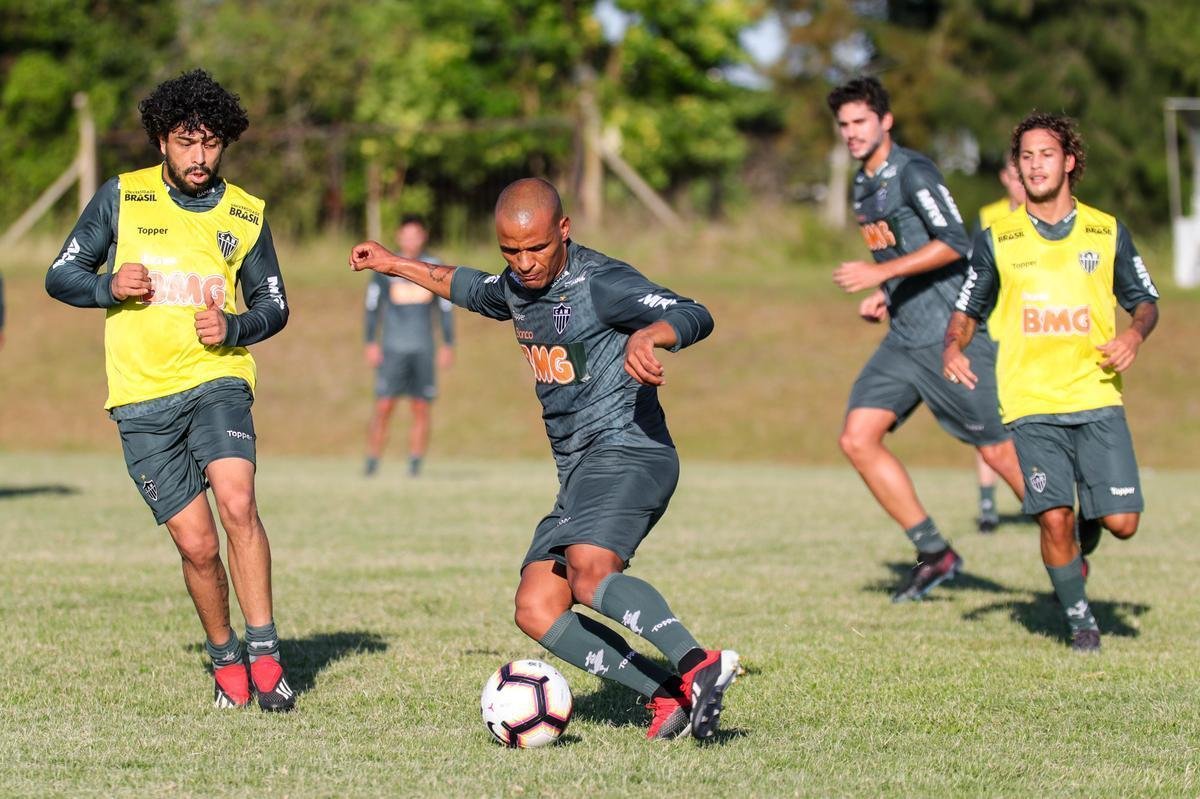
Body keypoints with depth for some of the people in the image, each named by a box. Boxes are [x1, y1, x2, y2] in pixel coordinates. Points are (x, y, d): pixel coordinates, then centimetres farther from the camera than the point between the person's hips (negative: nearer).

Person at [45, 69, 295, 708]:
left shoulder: (244, 214, 7)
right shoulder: (120, 197, 3)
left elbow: (273, 306, 15)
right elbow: (60, 276, 7)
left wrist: (233, 328, -7)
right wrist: (107, 286, -14)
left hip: (217, 376, 0)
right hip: (142, 395, 0)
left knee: (237, 502, -25)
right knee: (197, 544, -6)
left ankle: (264, 655, -18)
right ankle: (225, 660, 18)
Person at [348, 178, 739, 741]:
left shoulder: (599, 282, -11)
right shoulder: (517, 286, 15)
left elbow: (695, 316, -24)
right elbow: (471, 289, 40)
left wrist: (649, 334, -44)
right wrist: (395, 265, 47)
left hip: (628, 454, -9)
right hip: (579, 472, 9)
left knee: (588, 575, -34)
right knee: (536, 611, -4)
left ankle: (698, 666, -48)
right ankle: (669, 697, -15)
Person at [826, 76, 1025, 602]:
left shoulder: (913, 172, -12)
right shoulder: (863, 186, 16)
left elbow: (954, 242, -21)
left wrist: (883, 272, -24)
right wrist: (880, 295, 13)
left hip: (952, 334, -9)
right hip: (903, 338, 9)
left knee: (998, 450, -4)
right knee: (857, 438, -4)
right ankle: (934, 553, 3)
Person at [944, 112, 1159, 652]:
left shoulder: (1107, 232, 7)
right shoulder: (997, 239, 5)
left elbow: (1145, 301, 15)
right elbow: (967, 308, 13)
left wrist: (1135, 333, -7)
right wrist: (953, 346, -7)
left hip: (1097, 398, 1)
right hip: (1031, 403, -1)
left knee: (1121, 521, -6)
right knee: (1054, 518, -11)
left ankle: (1086, 538, 31)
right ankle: (1080, 619, 11)